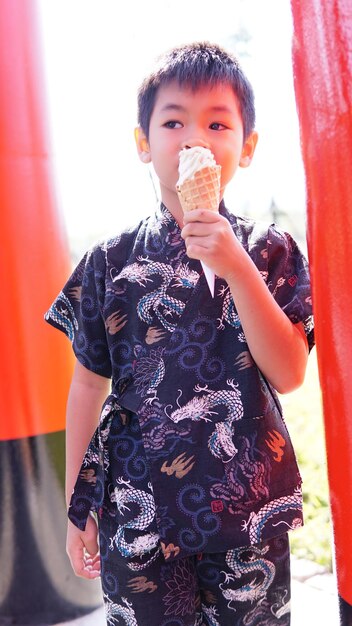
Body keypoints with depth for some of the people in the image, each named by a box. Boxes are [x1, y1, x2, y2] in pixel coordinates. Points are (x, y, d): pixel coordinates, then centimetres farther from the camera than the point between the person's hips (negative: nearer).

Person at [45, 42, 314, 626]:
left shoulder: (270, 250, -2)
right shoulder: (110, 261, -3)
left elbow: (289, 374, -10)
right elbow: (89, 385, 2)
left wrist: (235, 268, -21)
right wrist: (76, 508, 7)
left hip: (249, 508, 1)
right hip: (136, 508, 0)